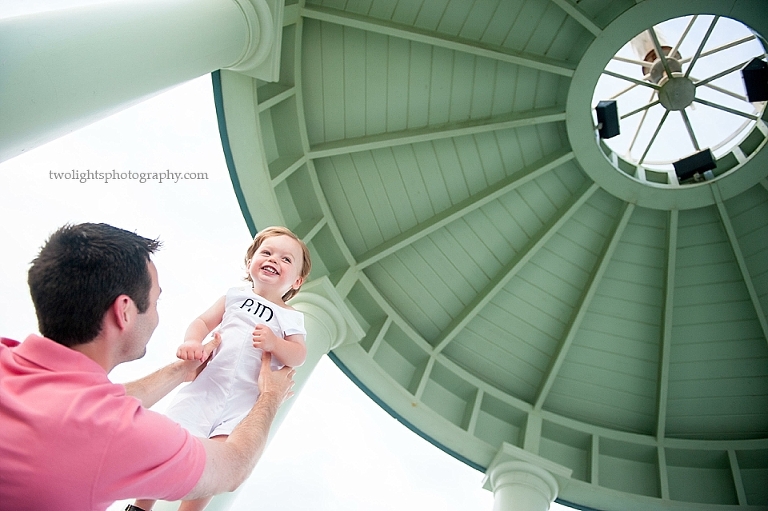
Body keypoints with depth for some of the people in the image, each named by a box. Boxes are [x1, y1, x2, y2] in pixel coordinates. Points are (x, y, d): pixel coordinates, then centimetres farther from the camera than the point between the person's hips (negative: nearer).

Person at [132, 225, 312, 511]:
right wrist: (192, 342, -13)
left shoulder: (291, 318, 7)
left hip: (247, 399, -1)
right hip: (207, 383, 2)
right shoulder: (235, 296, 12)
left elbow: (299, 356, -1)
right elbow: (204, 321, 9)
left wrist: (275, 343, -20)